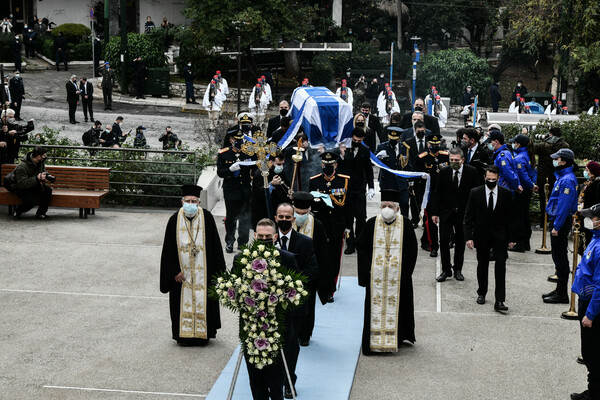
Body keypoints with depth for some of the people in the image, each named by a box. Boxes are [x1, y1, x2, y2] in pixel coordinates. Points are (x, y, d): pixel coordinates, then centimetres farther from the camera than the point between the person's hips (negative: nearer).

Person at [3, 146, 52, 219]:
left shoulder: (41, 162, -8)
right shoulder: (22, 167, -31)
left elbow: (43, 172, 10)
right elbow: (22, 184, -34)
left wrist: (45, 178, -15)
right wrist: (37, 178, -41)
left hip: (34, 184, 7)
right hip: (20, 187, -7)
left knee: (48, 190, -18)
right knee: (31, 201, -31)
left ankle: (40, 213, -4)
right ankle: (18, 211, 2)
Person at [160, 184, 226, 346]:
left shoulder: (207, 217, -7)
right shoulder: (175, 220, -6)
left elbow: (215, 246, -1)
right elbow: (169, 249, -1)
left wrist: (216, 270, -3)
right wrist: (174, 271, -5)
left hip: (203, 271, 0)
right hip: (182, 271, 1)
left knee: (202, 301, 5)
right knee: (183, 301, 6)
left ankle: (203, 333, 19)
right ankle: (184, 334, 18)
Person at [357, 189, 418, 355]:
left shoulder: (405, 225, -1)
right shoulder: (371, 224, 1)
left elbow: (411, 250, 1)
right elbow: (362, 249, 4)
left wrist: (403, 271, -7)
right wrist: (367, 271, -5)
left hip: (398, 276, 0)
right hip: (376, 276, 1)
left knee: (396, 304, 4)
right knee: (376, 306, 2)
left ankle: (396, 339, 16)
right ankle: (375, 340, 8)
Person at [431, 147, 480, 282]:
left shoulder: (471, 171, -5)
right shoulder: (444, 172, -1)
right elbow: (437, 193, 3)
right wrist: (435, 213, -2)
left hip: (463, 214, 0)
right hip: (446, 213, 0)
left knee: (460, 242, 9)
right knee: (444, 241, -4)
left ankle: (458, 270, 23)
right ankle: (446, 270, 8)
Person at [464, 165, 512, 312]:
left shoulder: (505, 194, -1)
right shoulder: (475, 193, -3)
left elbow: (509, 217, 4)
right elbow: (468, 217, -2)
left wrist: (511, 238, 1)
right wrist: (468, 237, -10)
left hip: (499, 235, -1)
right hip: (481, 235, 1)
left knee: (500, 266, -11)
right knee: (482, 265, 13)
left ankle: (499, 301, -13)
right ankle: (481, 293, 34)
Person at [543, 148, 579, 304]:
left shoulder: (567, 180, -20)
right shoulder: (562, 177, 12)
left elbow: (564, 205, -23)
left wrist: (557, 227, -22)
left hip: (561, 223, -10)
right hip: (557, 220, 10)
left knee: (560, 258, -4)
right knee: (558, 257, 16)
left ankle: (562, 294, 3)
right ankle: (559, 290, 25)